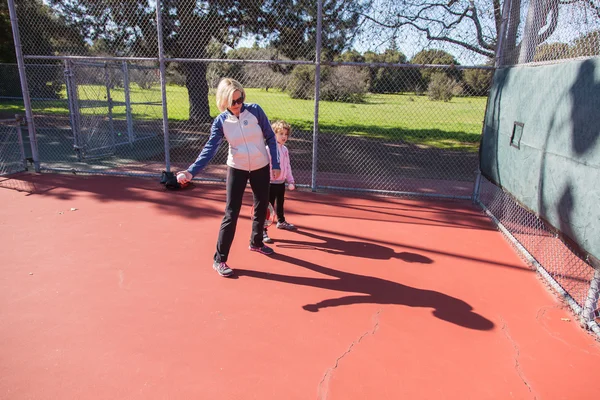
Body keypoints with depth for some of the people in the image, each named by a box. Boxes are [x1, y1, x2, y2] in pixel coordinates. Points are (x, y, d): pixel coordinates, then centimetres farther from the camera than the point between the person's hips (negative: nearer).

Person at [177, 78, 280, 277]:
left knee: (261, 207, 15)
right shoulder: (221, 121, -12)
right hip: (237, 169, -2)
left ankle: (256, 242, 40)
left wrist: (275, 164, -8)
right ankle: (219, 259, 4)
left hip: (261, 167, 2)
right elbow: (209, 149, -16)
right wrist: (191, 171, -29)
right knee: (231, 214, -6)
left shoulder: (255, 110, -11)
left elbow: (270, 137, -5)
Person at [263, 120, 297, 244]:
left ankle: (281, 222, 47)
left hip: (281, 183, 8)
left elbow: (287, 167, 15)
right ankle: (262, 231, 1)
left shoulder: (285, 149, 9)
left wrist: (290, 181, 8)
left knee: (280, 204, 26)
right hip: (271, 183, -8)